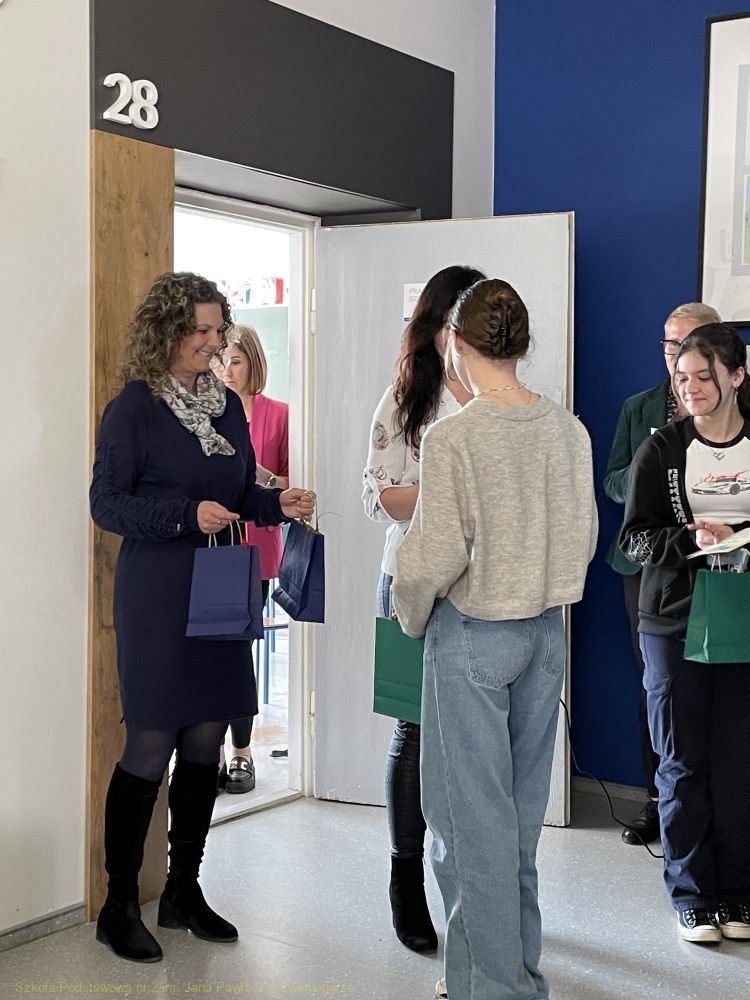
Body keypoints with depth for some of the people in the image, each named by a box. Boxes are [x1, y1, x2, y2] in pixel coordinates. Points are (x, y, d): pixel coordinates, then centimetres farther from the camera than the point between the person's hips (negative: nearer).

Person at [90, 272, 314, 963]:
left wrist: (279, 504, -2)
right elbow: (106, 503, -10)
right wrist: (186, 515, -21)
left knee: (205, 743, 11)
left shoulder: (228, 404, 11)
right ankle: (120, 905, 13)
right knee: (149, 749, -2)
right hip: (157, 599, -6)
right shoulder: (134, 408, -8)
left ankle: (184, 890, 26)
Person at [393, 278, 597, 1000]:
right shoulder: (568, 429, 0)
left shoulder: (453, 438, -17)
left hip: (472, 638, -6)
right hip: (546, 633, 6)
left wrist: (412, 616, 2)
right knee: (521, 808, 17)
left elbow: (434, 555, -17)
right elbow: (584, 539, 8)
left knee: (472, 812, 5)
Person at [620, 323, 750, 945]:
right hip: (674, 622, 0)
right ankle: (693, 895, 16)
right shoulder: (661, 450, 3)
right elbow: (635, 536, -1)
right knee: (684, 761, 4)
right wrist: (691, 541, -19)